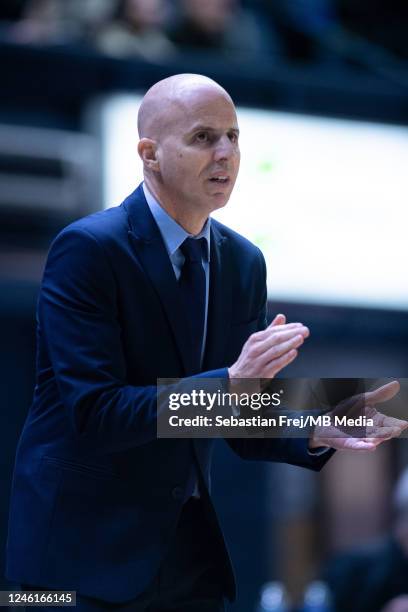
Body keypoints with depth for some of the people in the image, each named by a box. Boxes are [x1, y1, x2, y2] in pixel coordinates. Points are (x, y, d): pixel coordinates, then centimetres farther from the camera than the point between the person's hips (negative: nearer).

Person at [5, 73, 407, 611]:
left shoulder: (244, 262, 7)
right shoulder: (87, 249, -14)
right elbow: (94, 415, -21)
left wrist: (314, 431, -10)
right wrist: (230, 383, -27)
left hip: (190, 547, 6)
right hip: (91, 549, -6)